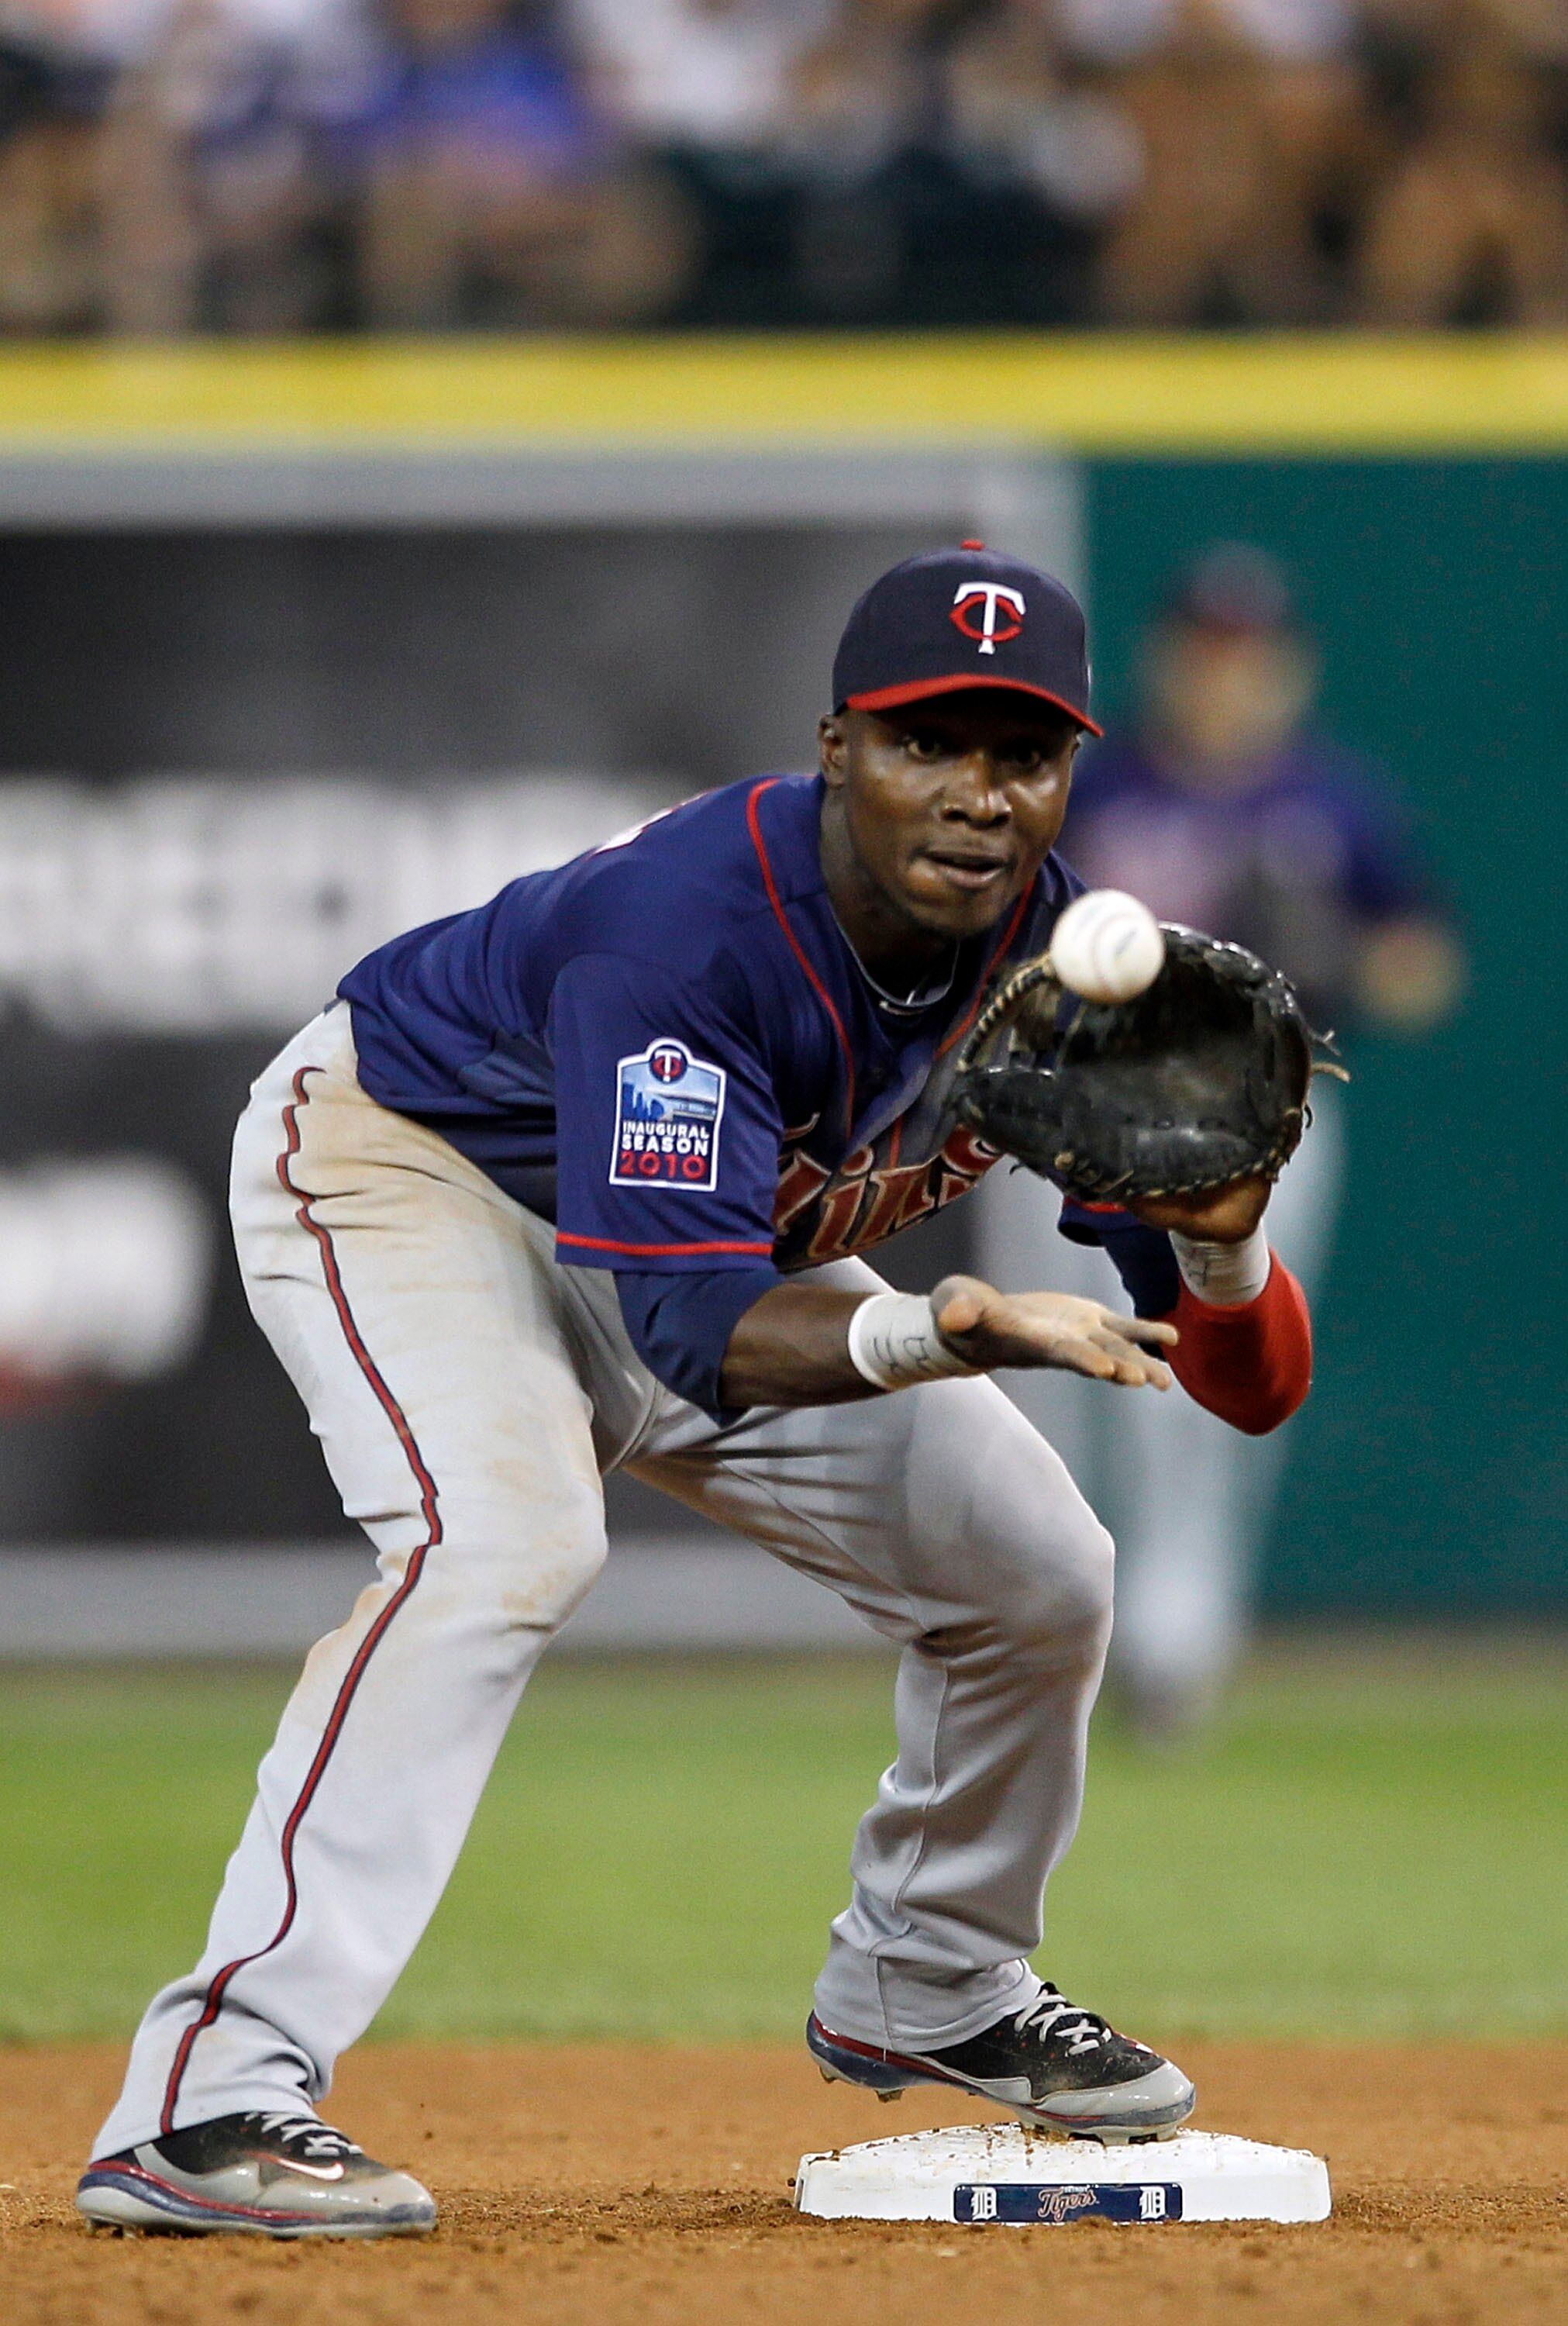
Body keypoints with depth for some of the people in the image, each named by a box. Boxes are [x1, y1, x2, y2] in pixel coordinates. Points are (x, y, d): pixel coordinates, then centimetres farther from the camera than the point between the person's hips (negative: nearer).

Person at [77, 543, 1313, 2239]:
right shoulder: (686, 929, -38)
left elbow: (1252, 1383, -20)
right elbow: (700, 1326, -44)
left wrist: (1217, 1243, -42)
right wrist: (938, 1333, -60)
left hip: (709, 1232, 7)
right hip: (405, 1160, -7)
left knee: (1035, 1570, 3)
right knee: (506, 1537, -33)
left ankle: (922, 1992, 31)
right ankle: (209, 2096, -38)